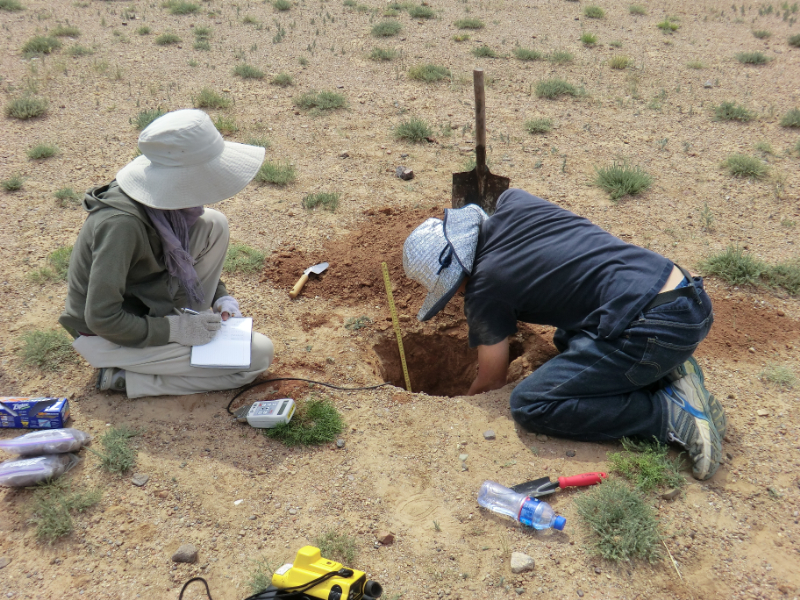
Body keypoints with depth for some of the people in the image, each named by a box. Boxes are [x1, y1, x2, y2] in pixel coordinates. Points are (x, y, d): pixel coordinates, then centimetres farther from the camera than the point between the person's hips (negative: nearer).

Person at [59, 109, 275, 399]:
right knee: (259, 356, -10)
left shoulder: (161, 195, -8)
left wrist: (220, 297, 0)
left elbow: (178, 253, 12)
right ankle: (125, 378, -5)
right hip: (109, 338, -8)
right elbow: (101, 318, -30)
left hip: (146, 304, 8)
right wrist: (175, 329, -22)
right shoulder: (121, 224, -34)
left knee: (214, 225, -6)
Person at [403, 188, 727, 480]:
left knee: (530, 405, -5)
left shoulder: (484, 290, -5)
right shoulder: (513, 203, 12)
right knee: (568, 340, 30)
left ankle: (674, 414, -7)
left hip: (656, 328, -9)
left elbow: (493, 380, 9)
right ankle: (672, 371, 11)